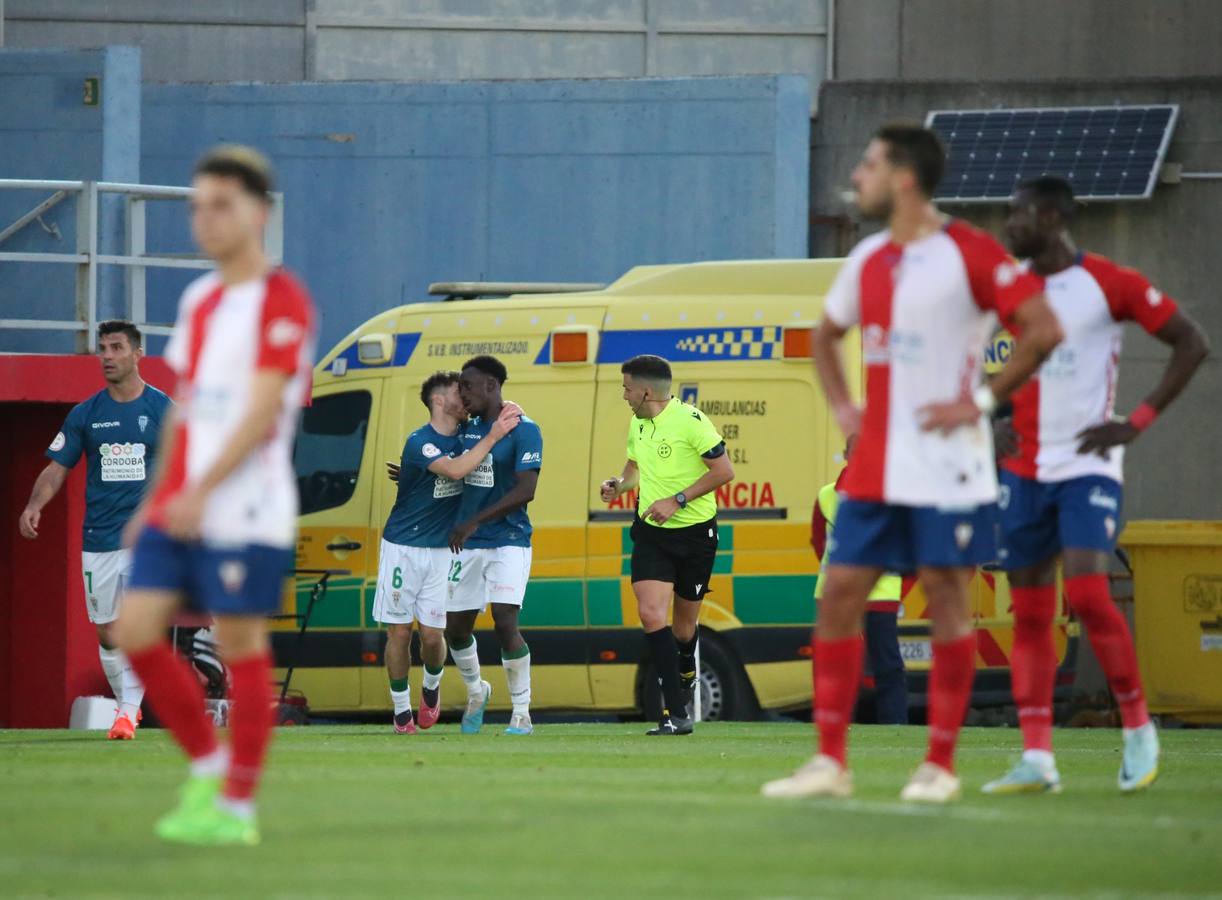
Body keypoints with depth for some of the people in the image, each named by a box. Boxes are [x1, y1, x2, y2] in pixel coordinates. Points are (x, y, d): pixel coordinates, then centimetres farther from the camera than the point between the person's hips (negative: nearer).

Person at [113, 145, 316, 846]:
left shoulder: (282, 301, -8)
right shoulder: (199, 301, 16)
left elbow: (263, 410, -16)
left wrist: (202, 490, -22)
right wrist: (157, 497, 19)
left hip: (245, 512, -7)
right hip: (181, 507, 7)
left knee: (241, 645, -3)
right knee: (137, 631, -1)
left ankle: (238, 806, 5)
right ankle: (206, 763, 16)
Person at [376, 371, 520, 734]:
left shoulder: (464, 438, 4)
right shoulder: (420, 442, -15)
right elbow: (454, 470, -30)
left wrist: (507, 414, -4)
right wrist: (493, 435, -27)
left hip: (442, 550, 4)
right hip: (403, 547, -4)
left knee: (433, 634, -2)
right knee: (399, 632, -1)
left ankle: (431, 687, 27)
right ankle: (401, 710, 12)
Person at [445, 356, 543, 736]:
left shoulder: (523, 430, -11)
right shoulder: (469, 427, 10)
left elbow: (525, 490, -19)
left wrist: (474, 522, -22)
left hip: (508, 541, -7)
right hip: (468, 545, 7)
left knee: (505, 623, -17)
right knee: (455, 628, 7)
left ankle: (522, 713, -5)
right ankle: (475, 692, 35)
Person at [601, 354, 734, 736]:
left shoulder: (690, 421, -15)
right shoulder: (637, 424, 7)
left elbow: (724, 470, -16)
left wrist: (677, 500, -20)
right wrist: (619, 484, 2)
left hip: (694, 532, -4)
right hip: (651, 533, 4)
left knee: (684, 624, 8)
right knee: (651, 614, -15)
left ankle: (686, 676, 43)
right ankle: (676, 713, -14)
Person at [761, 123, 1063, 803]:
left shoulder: (969, 254, -10)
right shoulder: (869, 261, 12)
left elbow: (1044, 329, -15)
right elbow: (826, 335, 30)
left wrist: (983, 400, -14)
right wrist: (840, 404, 15)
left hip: (947, 465, -7)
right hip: (876, 465, 7)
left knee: (947, 599, -1)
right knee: (840, 593, 1)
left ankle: (941, 765, 5)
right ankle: (831, 761, 4)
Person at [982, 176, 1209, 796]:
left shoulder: (1108, 283, -7)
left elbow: (1192, 343, -3)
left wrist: (1138, 422, -10)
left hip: (1087, 466, -5)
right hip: (1024, 468, 6)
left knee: (1087, 593, -19)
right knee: (1029, 613, 1)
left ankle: (1138, 727, -1)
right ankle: (1036, 758, 0)